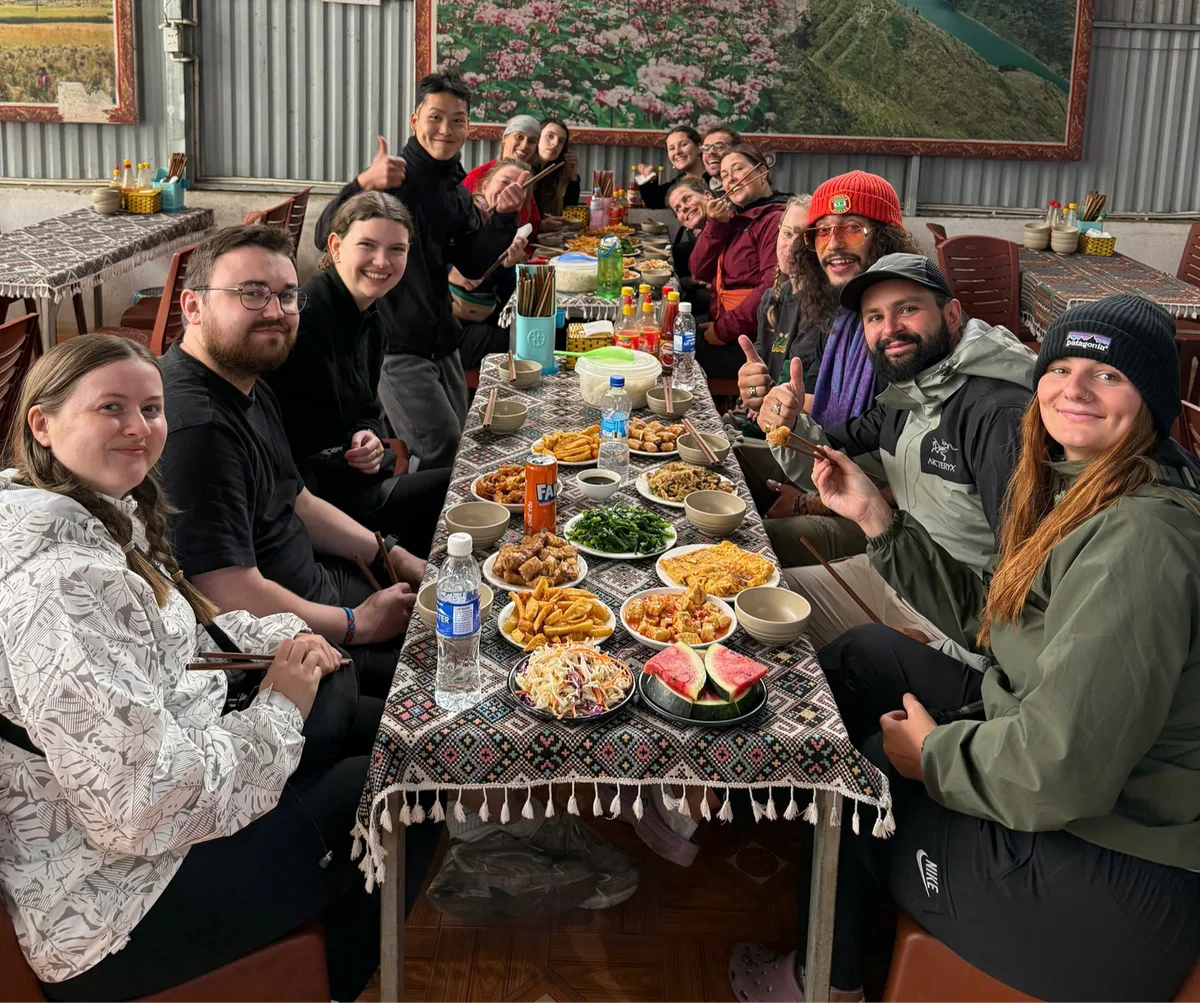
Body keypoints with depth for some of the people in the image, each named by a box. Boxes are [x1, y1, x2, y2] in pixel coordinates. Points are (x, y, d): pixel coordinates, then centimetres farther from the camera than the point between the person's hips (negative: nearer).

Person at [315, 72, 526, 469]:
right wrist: (362, 185, -43)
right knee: (440, 441, -18)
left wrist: (503, 217, -5)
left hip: (442, 345, 8)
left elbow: (472, 265, 10)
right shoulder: (391, 180, -14)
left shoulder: (458, 194, 10)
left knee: (453, 444, 17)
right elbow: (326, 238, -26)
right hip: (395, 347, -8)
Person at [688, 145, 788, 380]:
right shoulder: (734, 216, 19)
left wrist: (725, 328, -18)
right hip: (719, 320, 9)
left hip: (749, 335, -9)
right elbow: (700, 272, 12)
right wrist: (715, 224, -3)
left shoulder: (775, 219, -12)